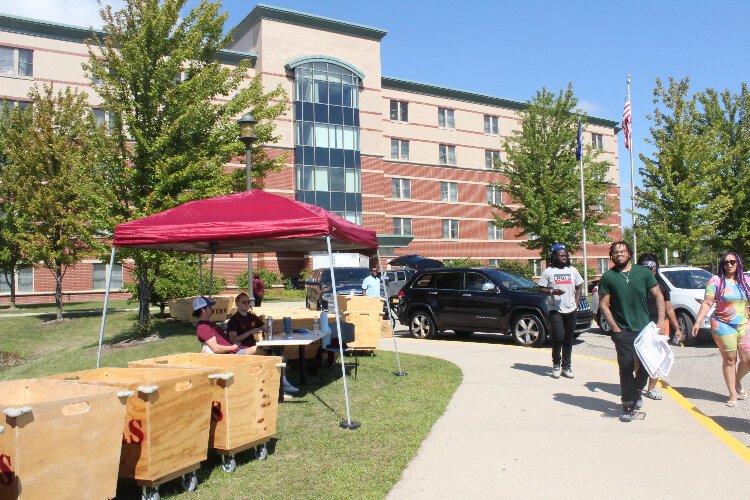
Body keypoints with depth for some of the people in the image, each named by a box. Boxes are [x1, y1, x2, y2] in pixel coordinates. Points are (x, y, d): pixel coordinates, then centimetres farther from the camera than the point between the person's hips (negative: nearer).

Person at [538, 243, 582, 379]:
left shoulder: (573, 271, 10)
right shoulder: (548, 271, -1)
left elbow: (578, 288, 15)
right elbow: (541, 289, 0)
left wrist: (576, 305, 5)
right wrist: (552, 292, -18)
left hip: (570, 310, 4)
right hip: (555, 310, -4)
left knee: (568, 340, 7)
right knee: (558, 337, -14)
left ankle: (566, 366, 16)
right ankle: (556, 365, 5)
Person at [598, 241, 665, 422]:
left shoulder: (643, 272, 4)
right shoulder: (607, 277, -1)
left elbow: (658, 296, 6)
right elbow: (603, 304, -1)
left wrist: (661, 321, -5)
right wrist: (615, 328, -8)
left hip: (645, 329, 2)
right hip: (623, 332, -2)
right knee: (626, 368, -4)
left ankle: (636, 392, 36)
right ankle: (628, 406, 7)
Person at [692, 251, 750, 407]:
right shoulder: (716, 281, -4)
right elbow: (707, 303, -8)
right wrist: (698, 322, -15)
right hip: (723, 325, -3)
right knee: (729, 360, 2)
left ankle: (737, 382, 27)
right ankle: (733, 394, 13)